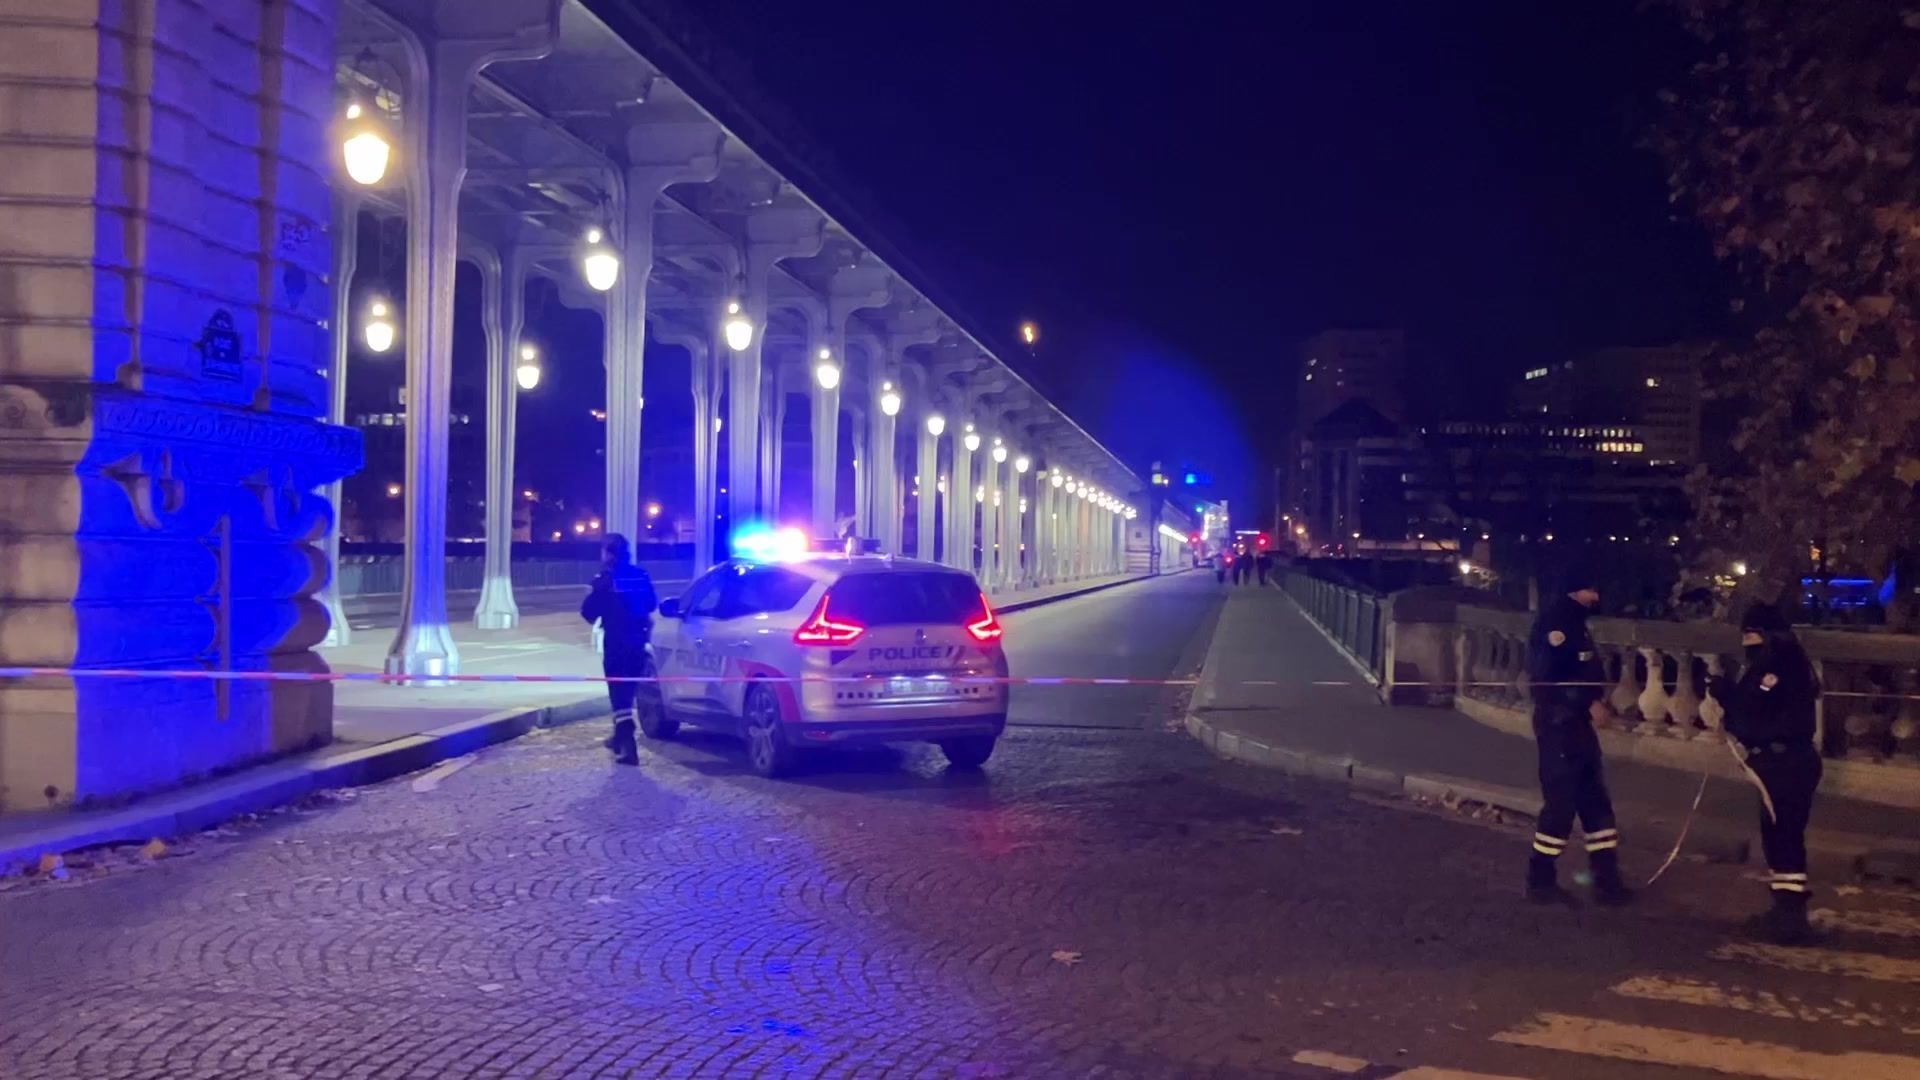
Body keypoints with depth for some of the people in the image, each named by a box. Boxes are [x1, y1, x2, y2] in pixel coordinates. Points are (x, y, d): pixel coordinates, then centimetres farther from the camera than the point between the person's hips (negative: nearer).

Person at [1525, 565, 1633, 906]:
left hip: (1575, 723, 10)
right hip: (1558, 724, -10)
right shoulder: (1555, 620, -16)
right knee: (1561, 803, -5)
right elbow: (1553, 676, -23)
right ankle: (1540, 880, 6)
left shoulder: (1574, 621, 16)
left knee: (1595, 801, 11)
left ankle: (1606, 880, 16)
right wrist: (1590, 704, -18)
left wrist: (1596, 701, 2)